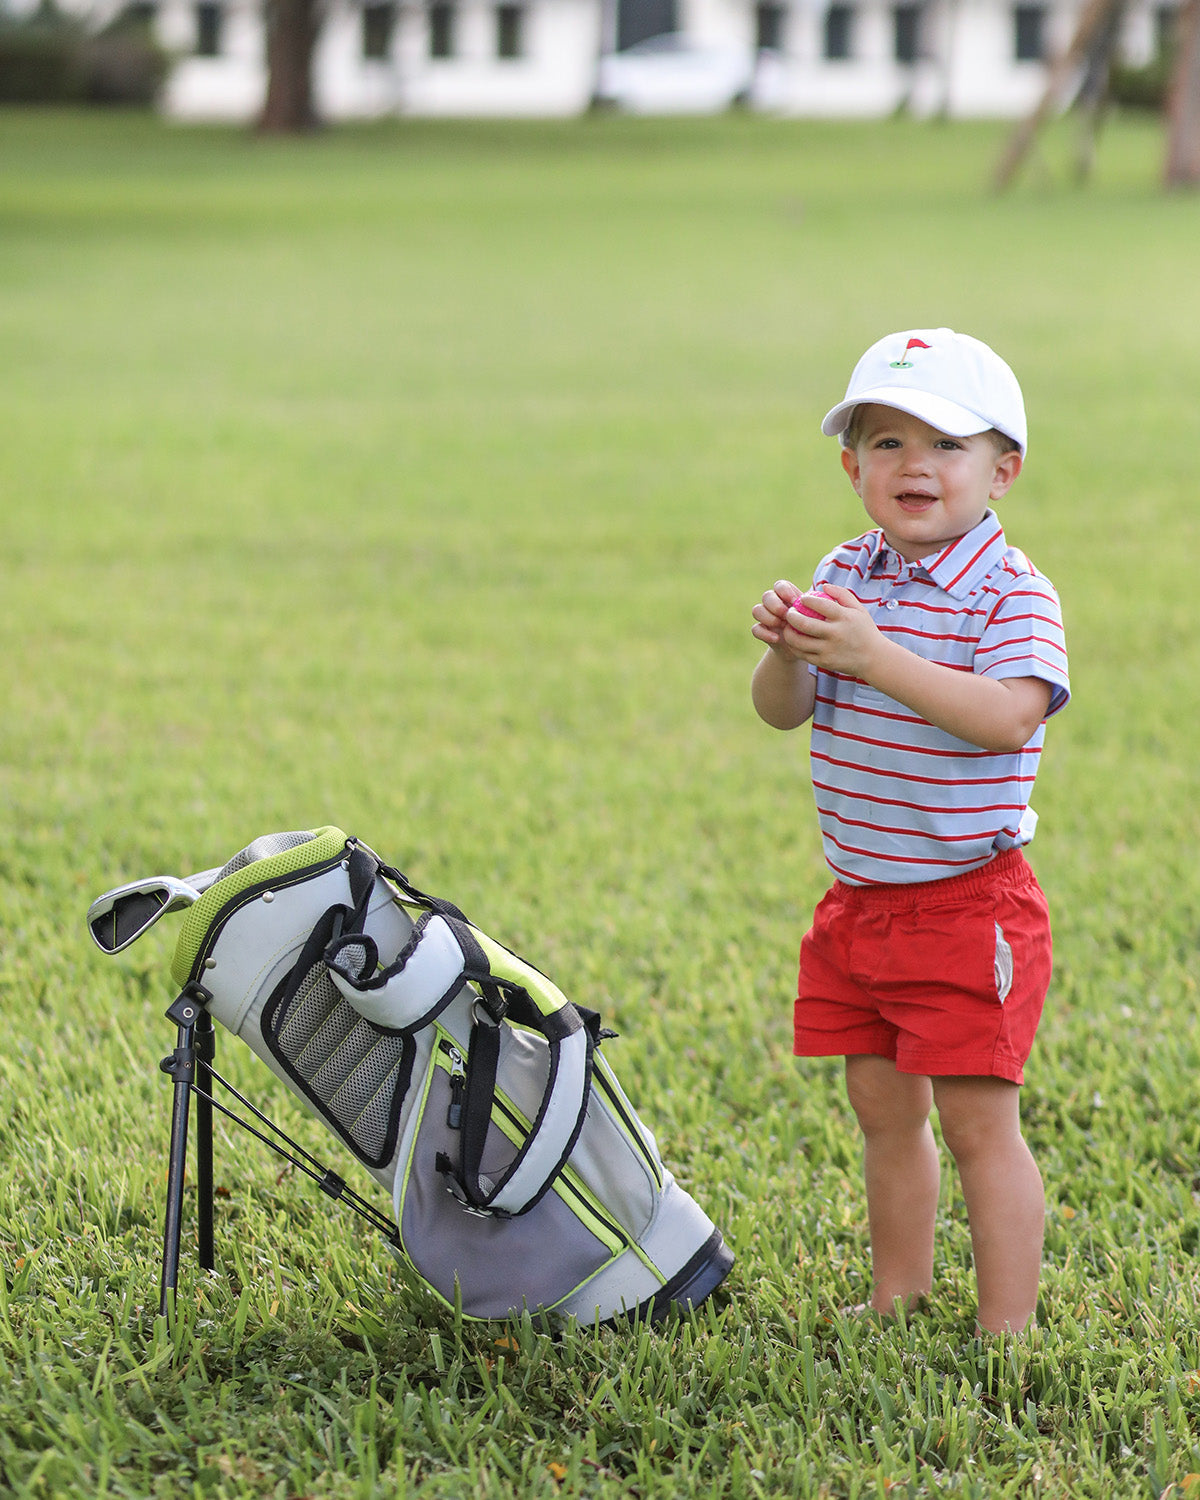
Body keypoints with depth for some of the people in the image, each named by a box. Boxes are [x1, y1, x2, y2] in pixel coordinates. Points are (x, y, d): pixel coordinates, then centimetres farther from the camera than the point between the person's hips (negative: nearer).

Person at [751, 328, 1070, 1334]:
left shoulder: (1011, 591, -12)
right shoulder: (848, 575, 6)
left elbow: (1009, 718, -28)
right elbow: (783, 713, 2)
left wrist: (873, 655, -35)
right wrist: (787, 654, -21)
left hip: (970, 904, -6)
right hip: (859, 903, 6)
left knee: (979, 1123, -3)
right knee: (885, 1112, 16)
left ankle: (1006, 1333, 4)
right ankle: (898, 1303, 30)